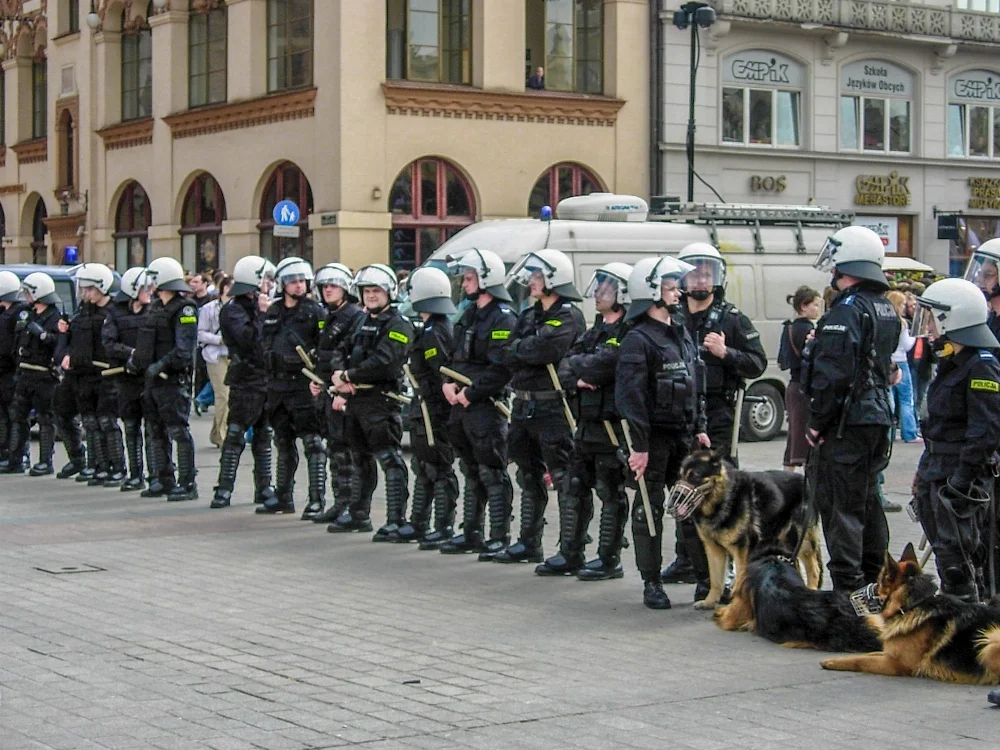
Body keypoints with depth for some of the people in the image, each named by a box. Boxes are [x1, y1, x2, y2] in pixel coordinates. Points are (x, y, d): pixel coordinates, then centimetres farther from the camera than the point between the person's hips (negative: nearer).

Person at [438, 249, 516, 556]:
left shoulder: (502, 318, -13)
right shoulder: (470, 313, 16)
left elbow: (501, 369, -20)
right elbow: (456, 355, 22)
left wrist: (471, 393, -17)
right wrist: (449, 382, 5)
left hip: (486, 406, -9)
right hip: (462, 405, 9)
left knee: (493, 475, -5)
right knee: (471, 473, 16)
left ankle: (500, 539, -2)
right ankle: (471, 533, 24)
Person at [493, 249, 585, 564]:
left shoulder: (569, 317, -9)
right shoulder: (529, 315, 16)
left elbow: (544, 349, -25)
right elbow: (507, 356, 10)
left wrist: (519, 348, -10)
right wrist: (531, 352, -8)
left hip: (553, 408, -9)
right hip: (524, 405, 9)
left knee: (563, 478, -6)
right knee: (530, 476, 15)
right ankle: (529, 543, 25)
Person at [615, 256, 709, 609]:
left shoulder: (683, 334, 14)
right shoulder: (637, 340, -12)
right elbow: (630, 395, -17)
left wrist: (699, 429, 14)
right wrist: (638, 445, -20)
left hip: (684, 435, 7)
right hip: (654, 437, -7)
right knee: (650, 509, 0)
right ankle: (651, 583, 7)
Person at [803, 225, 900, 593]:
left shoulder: (847, 310, -16)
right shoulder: (887, 310, 13)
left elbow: (833, 373, -22)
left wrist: (816, 422, -16)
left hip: (846, 422, -9)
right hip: (879, 416, 9)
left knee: (839, 505, -5)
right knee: (867, 499, 18)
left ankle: (847, 586, -6)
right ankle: (874, 581, 26)